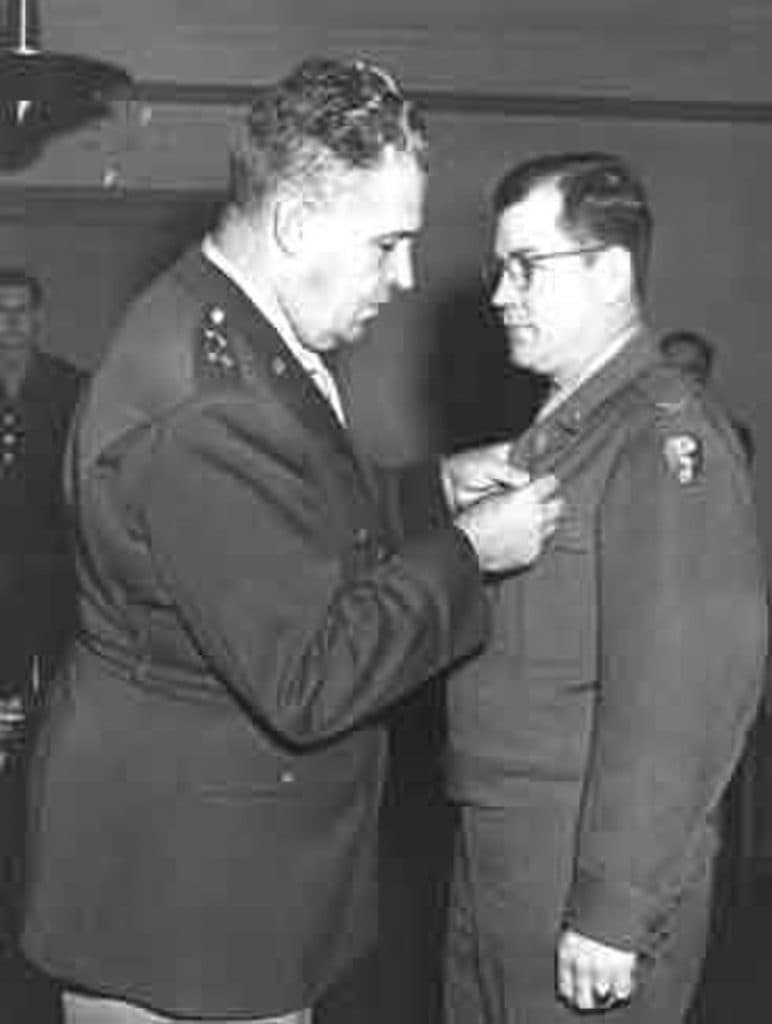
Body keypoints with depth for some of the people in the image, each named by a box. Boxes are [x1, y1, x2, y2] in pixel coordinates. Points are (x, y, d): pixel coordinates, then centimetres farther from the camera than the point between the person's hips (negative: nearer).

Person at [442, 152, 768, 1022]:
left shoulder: (666, 440, -17)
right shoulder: (559, 431, 12)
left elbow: (678, 698, -22)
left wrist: (612, 911, -21)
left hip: (589, 871, -8)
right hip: (494, 853, 9)